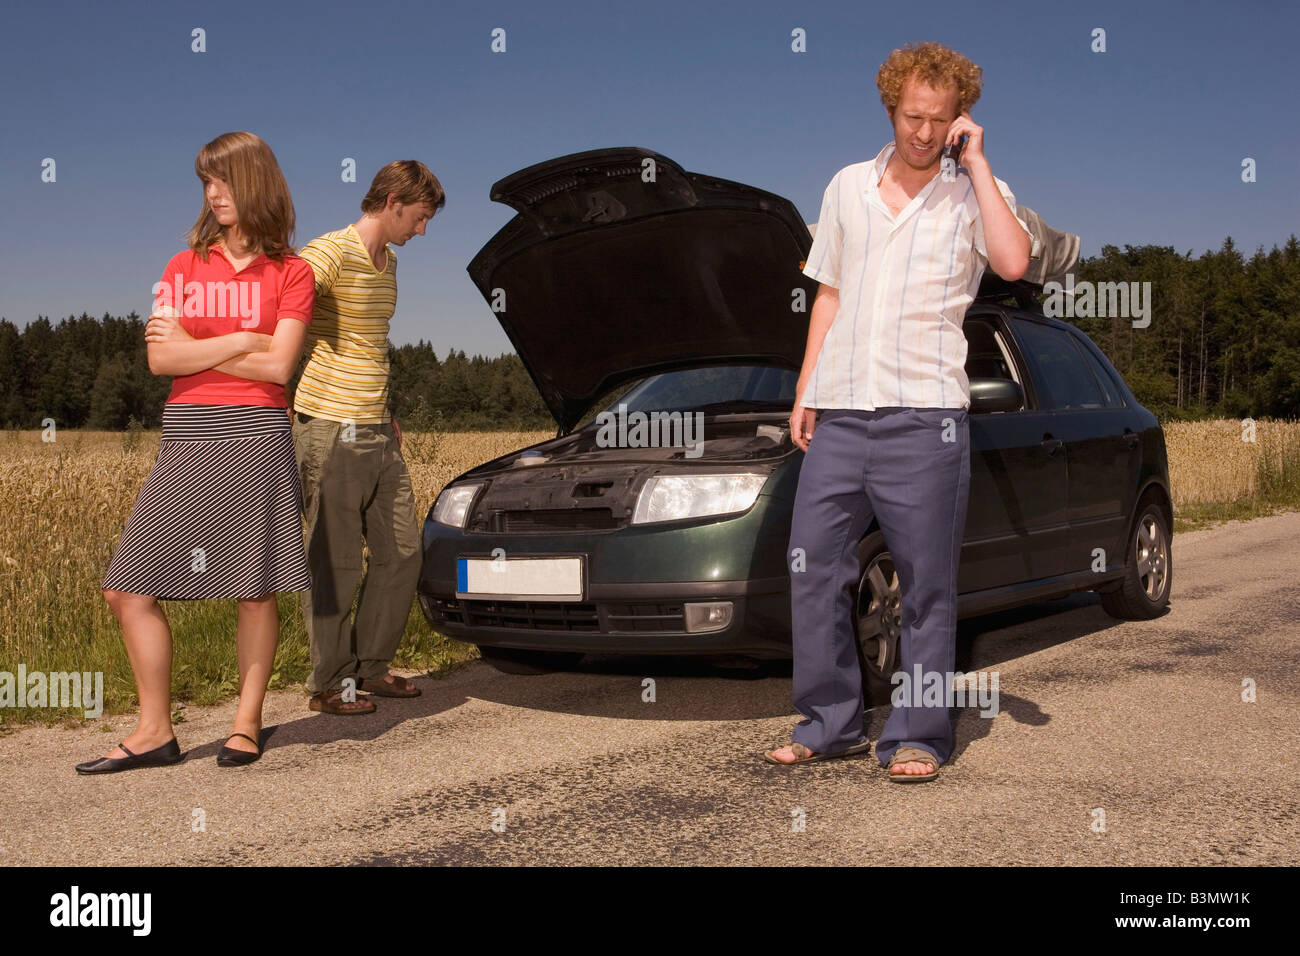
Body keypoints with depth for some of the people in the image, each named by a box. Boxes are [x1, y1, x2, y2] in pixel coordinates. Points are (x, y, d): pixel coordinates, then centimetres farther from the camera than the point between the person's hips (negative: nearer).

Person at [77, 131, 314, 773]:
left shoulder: (290, 272, 5)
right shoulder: (183, 267, 15)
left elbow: (277, 367, -8)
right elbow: (161, 360, 1)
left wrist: (193, 346, -2)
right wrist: (240, 342, -6)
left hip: (255, 438, -3)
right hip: (186, 439, 4)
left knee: (257, 592, -1)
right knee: (130, 588, -1)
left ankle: (247, 724, 14)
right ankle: (155, 732, 9)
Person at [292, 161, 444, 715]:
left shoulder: (388, 262, 15)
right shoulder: (330, 254, -13)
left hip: (377, 434, 9)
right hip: (331, 433, -9)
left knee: (402, 554, 11)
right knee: (335, 564, -2)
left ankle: (370, 667, 23)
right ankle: (329, 684, 10)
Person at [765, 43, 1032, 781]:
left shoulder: (976, 194, 5)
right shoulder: (848, 186, 16)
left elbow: (1014, 262, -16)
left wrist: (976, 163, -8)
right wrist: (806, 390, 13)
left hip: (925, 415, -4)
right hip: (840, 413, 4)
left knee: (928, 583, 0)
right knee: (813, 567, 3)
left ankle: (917, 737, 9)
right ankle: (831, 725, 15)